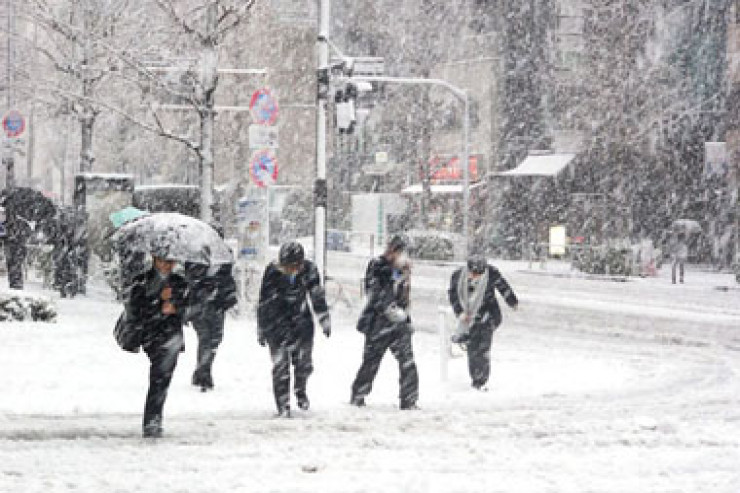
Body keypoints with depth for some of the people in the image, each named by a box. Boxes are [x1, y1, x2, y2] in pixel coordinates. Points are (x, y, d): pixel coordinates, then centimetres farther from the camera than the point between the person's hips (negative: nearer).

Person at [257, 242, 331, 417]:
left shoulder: (309, 269, -11)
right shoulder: (272, 272, -17)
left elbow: (318, 296, 2)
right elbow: (264, 302, -7)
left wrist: (325, 321, 7)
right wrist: (262, 330, -2)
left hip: (301, 320, 2)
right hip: (277, 322, -2)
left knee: (304, 362, 3)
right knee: (280, 364, -5)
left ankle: (300, 390, 33)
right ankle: (283, 405, 4)